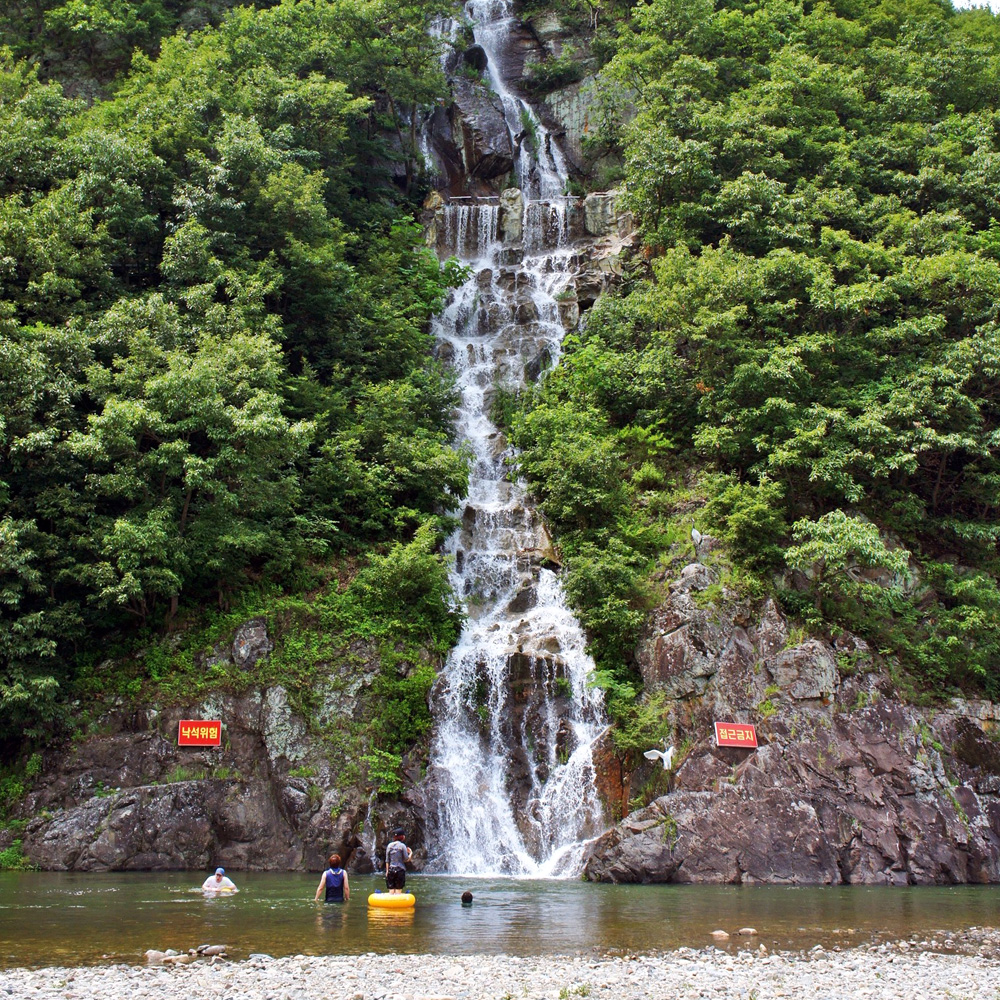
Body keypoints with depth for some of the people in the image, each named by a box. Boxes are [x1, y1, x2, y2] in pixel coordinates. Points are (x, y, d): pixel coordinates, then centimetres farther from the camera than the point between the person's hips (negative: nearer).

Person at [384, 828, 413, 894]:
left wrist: (387, 870, 10)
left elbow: (387, 860, 6)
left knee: (391, 890, 8)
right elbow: (406, 859, -6)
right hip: (400, 869, -3)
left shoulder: (389, 845, 6)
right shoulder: (402, 846, -6)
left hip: (391, 870, 4)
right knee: (398, 890, 0)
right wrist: (410, 853, 11)